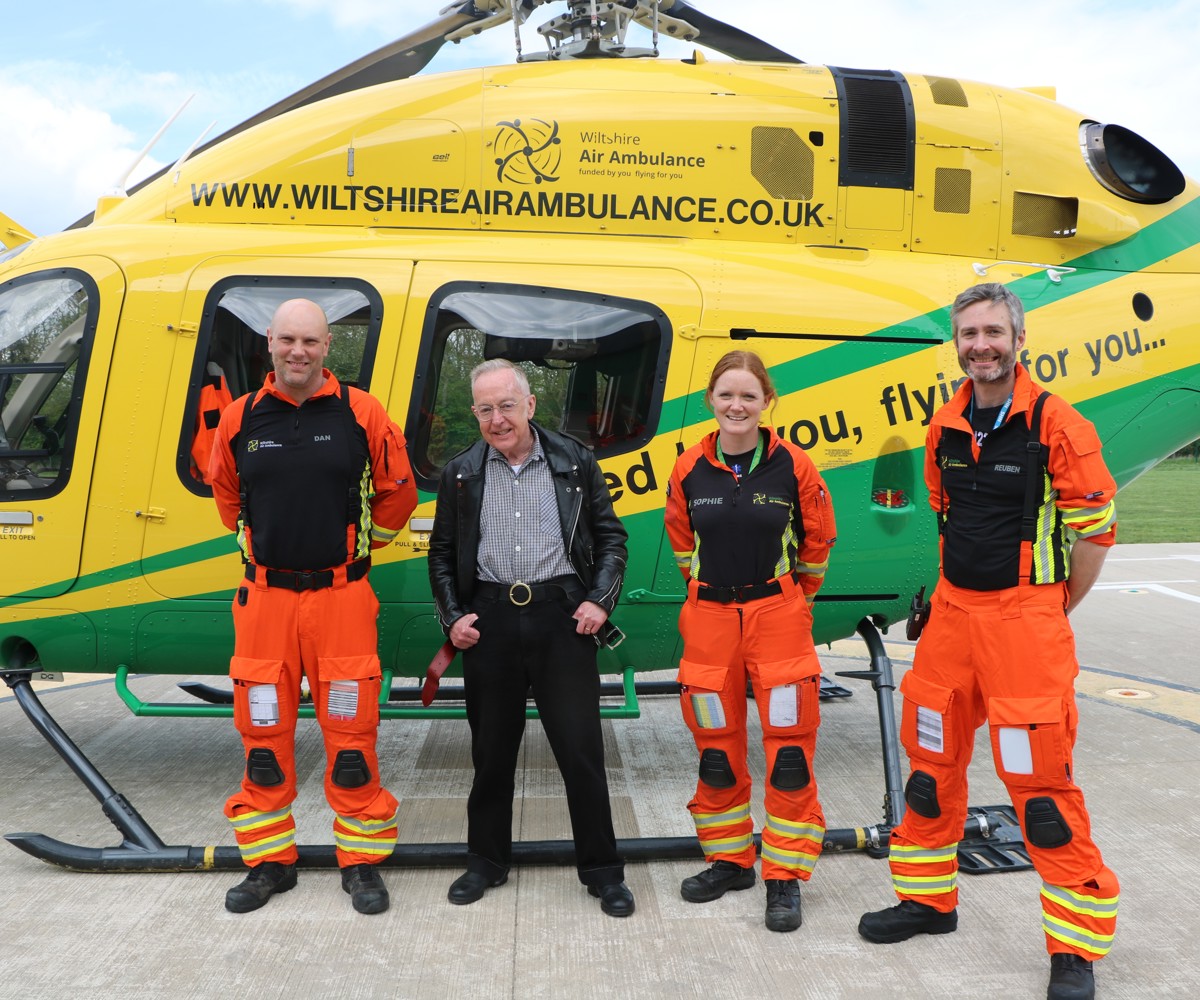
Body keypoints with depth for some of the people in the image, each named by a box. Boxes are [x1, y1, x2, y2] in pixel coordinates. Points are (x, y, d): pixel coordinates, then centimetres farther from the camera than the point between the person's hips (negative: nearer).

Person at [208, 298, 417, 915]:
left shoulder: (360, 413, -3)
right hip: (265, 597, 3)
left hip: (341, 597, -2)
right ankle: (269, 860, 26)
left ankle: (362, 861, 18)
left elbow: (397, 491, 8)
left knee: (350, 733, 3)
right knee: (263, 733, 10)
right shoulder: (240, 418, 3)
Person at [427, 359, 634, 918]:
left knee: (581, 747, 1)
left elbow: (610, 536, 8)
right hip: (489, 621, 2)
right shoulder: (460, 474, 7)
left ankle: (601, 870, 17)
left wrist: (599, 600, -4)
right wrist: (452, 616, 3)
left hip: (561, 616, -2)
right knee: (492, 747, 13)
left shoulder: (575, 463, 2)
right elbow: (442, 552, 14)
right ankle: (487, 861, 31)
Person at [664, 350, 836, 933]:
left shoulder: (793, 467, -6)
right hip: (709, 619, 3)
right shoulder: (688, 470, 0)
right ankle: (729, 859, 29)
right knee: (716, 747, 12)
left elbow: (817, 542, 7)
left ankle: (784, 874, 13)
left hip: (778, 616, -2)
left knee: (788, 748, -1)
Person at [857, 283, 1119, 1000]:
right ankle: (929, 897, 32)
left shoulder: (1054, 423, -11)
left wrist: (1053, 613, 1)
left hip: (1024, 618, -6)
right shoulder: (946, 426, 7)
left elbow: (1096, 527, -6)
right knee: (933, 760, 14)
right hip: (952, 611, 6)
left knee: (1040, 778, -3)